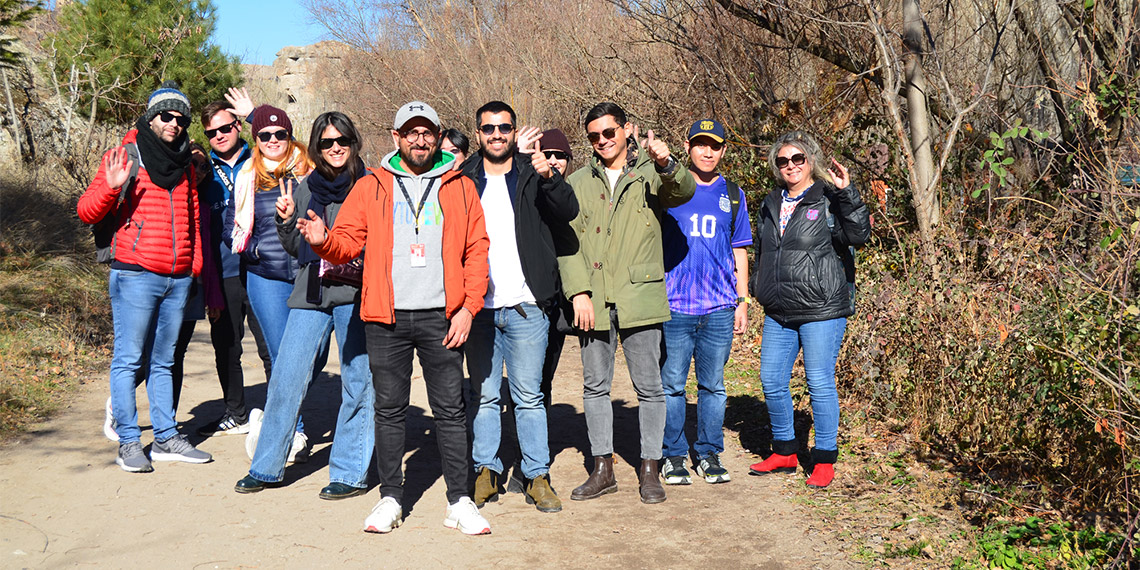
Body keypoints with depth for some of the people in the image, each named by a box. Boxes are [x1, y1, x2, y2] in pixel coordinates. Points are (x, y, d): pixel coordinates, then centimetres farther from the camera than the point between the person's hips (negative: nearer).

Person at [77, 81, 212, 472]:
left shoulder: (184, 164, 15)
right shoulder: (126, 156, -2)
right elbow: (87, 212, -5)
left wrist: (196, 262, 16)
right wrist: (110, 186, -23)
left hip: (178, 278, 6)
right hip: (136, 275, -6)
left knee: (163, 361, 12)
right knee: (128, 359, -2)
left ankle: (166, 438, 17)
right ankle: (128, 442, 4)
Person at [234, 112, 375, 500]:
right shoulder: (306, 188, 14)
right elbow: (296, 249, 19)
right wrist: (286, 222, 0)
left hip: (355, 293, -3)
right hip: (311, 294, 4)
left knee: (358, 384, 1)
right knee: (285, 380, 3)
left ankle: (351, 472, 13)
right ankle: (267, 467, 17)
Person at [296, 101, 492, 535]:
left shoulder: (460, 187, 8)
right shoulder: (371, 187, 9)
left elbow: (477, 251, 6)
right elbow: (348, 241, 6)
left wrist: (468, 306, -3)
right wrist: (323, 241, -16)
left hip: (441, 317, 0)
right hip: (387, 318, 1)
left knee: (450, 409, 2)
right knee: (389, 409, 7)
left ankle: (459, 501, 10)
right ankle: (390, 498, 18)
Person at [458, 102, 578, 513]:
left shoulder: (533, 175, 4)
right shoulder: (463, 179, 10)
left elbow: (568, 212, -12)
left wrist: (549, 178, -29)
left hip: (525, 305, -2)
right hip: (478, 307, 2)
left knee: (528, 395, 1)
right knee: (483, 395, 8)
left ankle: (537, 476, 9)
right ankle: (486, 472, 17)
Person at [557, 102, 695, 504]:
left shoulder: (650, 175, 4)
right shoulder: (578, 183, 12)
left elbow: (683, 191, -17)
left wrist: (667, 164, -38)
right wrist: (578, 292, -6)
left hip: (639, 297, -3)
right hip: (592, 301, 3)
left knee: (648, 386, 2)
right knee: (595, 386, 9)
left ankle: (649, 470, 14)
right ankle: (603, 469, 20)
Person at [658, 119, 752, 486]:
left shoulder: (732, 195, 13)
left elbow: (739, 253, 15)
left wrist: (742, 301, 11)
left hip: (719, 308, 2)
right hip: (674, 304, -2)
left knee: (713, 385, 7)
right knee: (671, 384, 1)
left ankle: (709, 455, 19)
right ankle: (673, 456, 13)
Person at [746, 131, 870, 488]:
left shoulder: (828, 201, -3)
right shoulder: (771, 204, 15)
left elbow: (858, 235, -18)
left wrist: (846, 193, -24)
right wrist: (757, 288, 19)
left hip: (821, 311, -6)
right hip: (778, 313, 6)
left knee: (820, 383, -2)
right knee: (772, 381, 8)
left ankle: (825, 460, 12)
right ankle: (784, 452, 25)